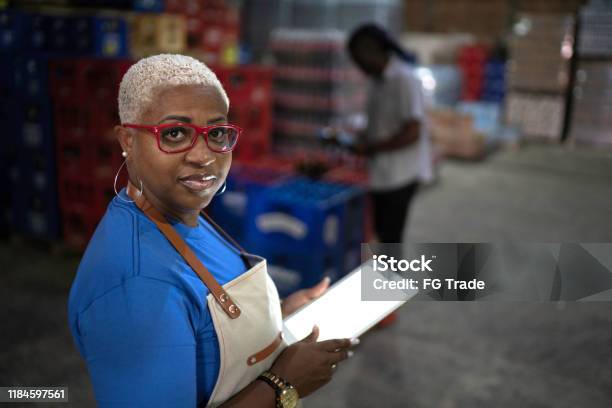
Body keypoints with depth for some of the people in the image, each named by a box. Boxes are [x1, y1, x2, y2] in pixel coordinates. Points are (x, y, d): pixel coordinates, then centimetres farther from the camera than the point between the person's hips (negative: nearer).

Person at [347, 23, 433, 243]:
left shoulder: (404, 80, -19)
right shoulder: (378, 80, 8)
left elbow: (412, 133, -23)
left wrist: (371, 148, -18)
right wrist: (364, 137, 4)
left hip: (400, 174, -9)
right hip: (383, 172, 9)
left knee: (390, 236, -1)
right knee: (382, 230, 17)